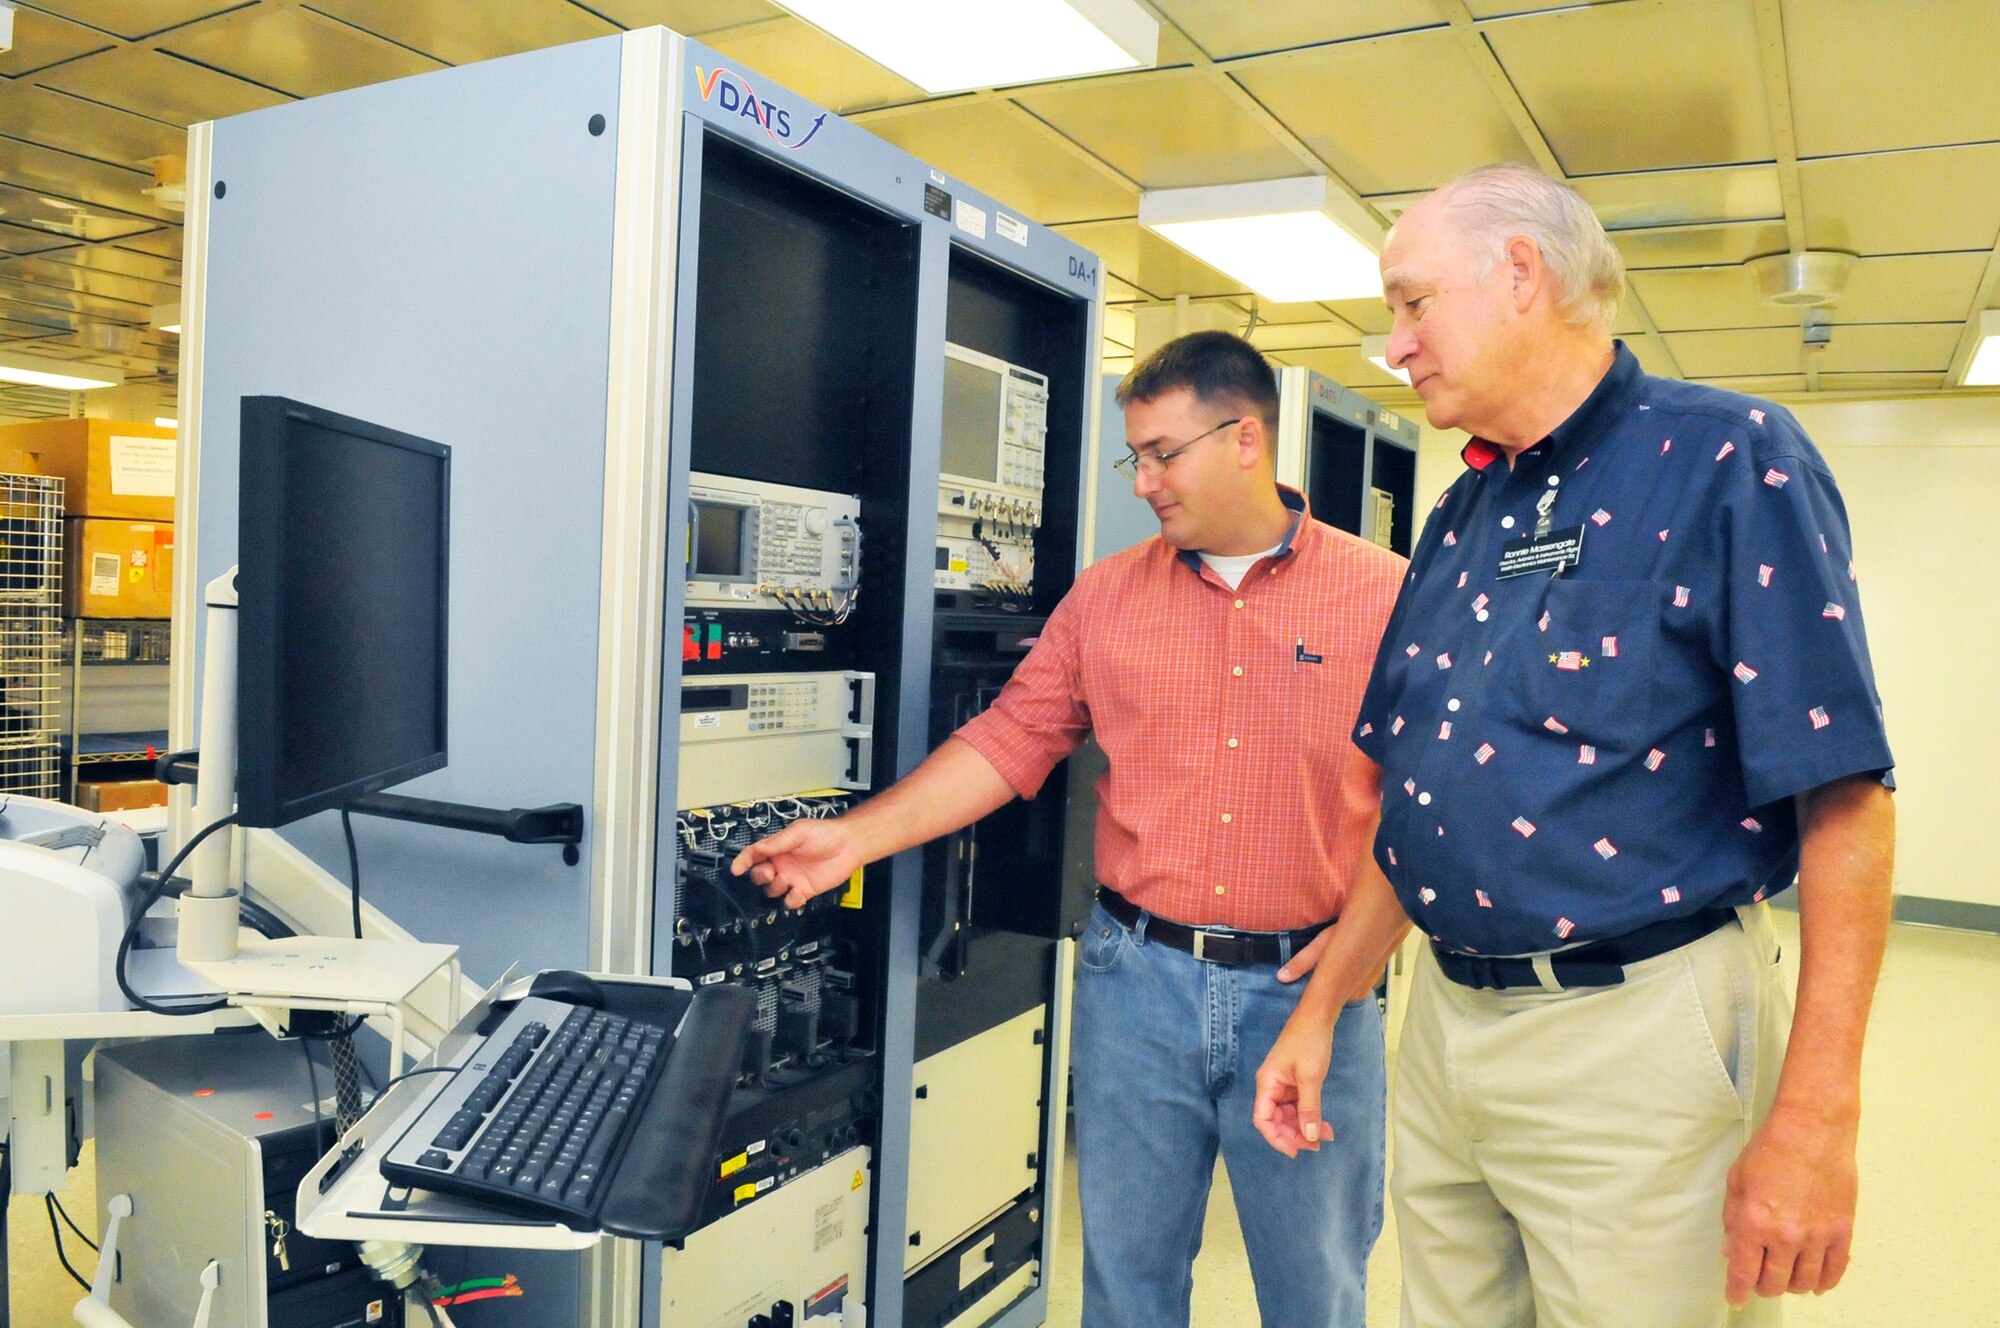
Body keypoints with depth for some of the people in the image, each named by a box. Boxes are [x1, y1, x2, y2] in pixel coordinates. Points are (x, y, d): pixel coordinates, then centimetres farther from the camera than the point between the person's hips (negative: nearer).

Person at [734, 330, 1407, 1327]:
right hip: (1137, 979, 2)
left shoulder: (1388, 596, -4)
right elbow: (1008, 741, 2)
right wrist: (857, 837, -5)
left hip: (1310, 989, -2)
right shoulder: (1106, 595, 4)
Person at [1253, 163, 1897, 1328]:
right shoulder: (1463, 514, 10)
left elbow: (1845, 800, -16)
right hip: (1444, 1021, 7)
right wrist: (1322, 1007, 12)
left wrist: (1816, 1115, -19)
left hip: (1638, 1039, -6)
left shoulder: (1728, 460, -11)